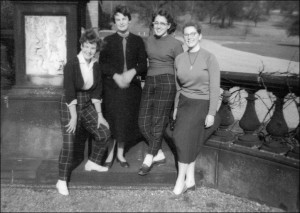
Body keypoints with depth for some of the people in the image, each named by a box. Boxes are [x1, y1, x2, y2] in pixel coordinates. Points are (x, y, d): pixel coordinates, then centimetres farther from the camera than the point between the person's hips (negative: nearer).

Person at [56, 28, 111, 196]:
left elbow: (96, 92, 5)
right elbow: (70, 93, -19)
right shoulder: (71, 65, -16)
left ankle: (92, 163, 24)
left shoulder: (96, 66, 2)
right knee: (70, 143, -9)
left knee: (105, 132, 3)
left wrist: (99, 114, 2)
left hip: (87, 105, 6)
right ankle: (62, 180, 4)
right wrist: (74, 117, -20)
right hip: (70, 106, -6)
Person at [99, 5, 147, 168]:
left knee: (126, 121, 6)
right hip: (112, 86, -1)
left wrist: (133, 72, -15)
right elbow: (102, 63, -1)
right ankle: (110, 155, 15)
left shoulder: (138, 40, 7)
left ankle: (120, 154, 22)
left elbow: (143, 63, 4)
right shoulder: (108, 40, 4)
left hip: (131, 86, 1)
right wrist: (116, 76, -13)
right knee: (111, 120, -1)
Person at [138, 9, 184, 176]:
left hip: (166, 83, -6)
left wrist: (180, 92, -3)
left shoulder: (175, 44, -2)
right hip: (149, 82, 6)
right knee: (143, 123, 2)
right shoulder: (149, 41, 12)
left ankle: (148, 160, 9)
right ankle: (159, 155, 19)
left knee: (158, 123, -2)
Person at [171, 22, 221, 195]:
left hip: (202, 104, -4)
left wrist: (211, 113, -15)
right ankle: (190, 179, -5)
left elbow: (215, 88, -11)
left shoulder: (209, 58, -9)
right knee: (189, 140, -15)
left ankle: (181, 179, -11)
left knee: (183, 135, -22)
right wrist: (176, 107, 12)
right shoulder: (179, 59, 6)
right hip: (184, 102, 4)